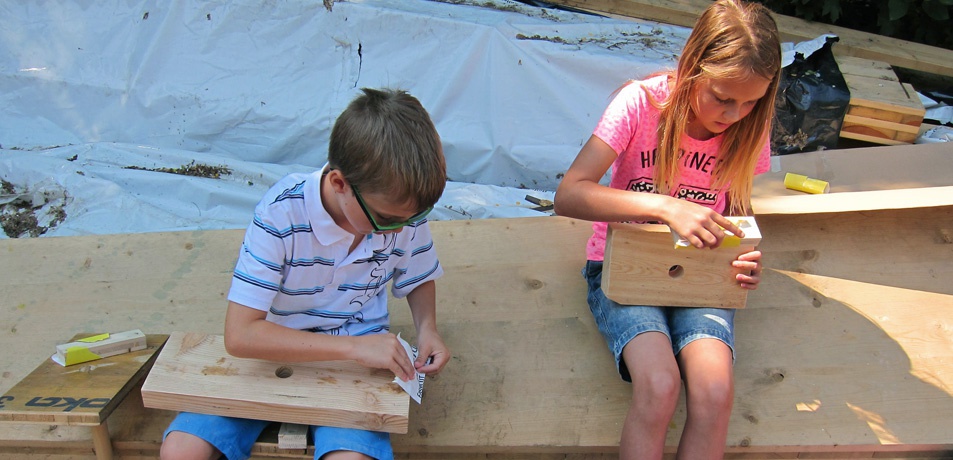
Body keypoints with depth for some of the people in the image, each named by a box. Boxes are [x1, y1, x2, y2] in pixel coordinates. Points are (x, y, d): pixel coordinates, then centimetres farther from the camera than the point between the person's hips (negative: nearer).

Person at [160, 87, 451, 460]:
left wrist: (427, 329, -10)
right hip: (277, 349, 0)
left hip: (359, 353, 1)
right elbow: (239, 335, -27)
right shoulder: (281, 214, -23)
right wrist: (353, 347, -31)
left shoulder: (406, 211, -12)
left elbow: (419, 280, 11)